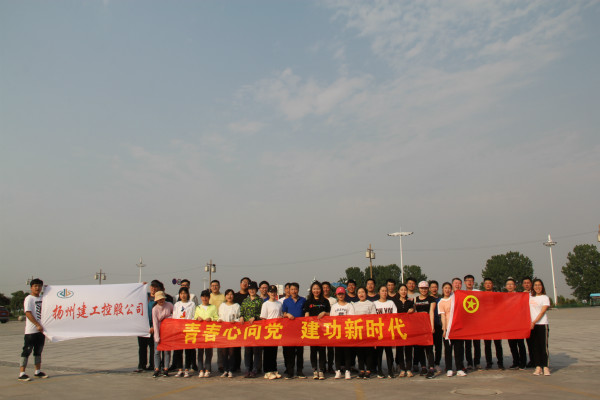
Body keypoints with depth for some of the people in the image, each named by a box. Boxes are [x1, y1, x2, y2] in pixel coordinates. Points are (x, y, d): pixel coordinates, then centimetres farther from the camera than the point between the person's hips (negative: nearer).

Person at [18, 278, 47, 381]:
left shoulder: (42, 298, 12)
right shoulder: (29, 299, -8)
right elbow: (28, 313, -17)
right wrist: (38, 325, -22)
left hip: (41, 329, 7)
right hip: (31, 330, -7)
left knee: (38, 350, 13)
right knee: (27, 350, -5)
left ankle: (38, 371, 22)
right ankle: (21, 373, -1)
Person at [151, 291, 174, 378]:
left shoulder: (169, 305, -5)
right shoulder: (155, 309, -10)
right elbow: (155, 323, -12)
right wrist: (157, 337, -16)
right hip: (158, 331, -1)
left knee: (167, 350, 2)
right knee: (157, 350, -1)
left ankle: (166, 369, 9)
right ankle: (157, 369, 6)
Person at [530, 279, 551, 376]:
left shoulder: (545, 298, 0)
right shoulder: (530, 297, 13)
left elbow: (542, 312, -8)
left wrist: (534, 322, -16)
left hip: (542, 324, -4)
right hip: (532, 324, 4)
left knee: (544, 345, -4)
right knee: (535, 346, 4)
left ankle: (545, 367, 2)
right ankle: (538, 367, 8)